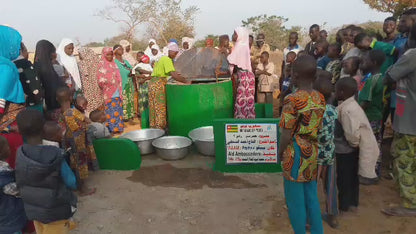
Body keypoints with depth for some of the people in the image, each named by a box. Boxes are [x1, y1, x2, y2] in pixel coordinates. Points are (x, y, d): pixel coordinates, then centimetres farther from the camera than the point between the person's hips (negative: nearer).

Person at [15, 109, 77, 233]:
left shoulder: (20, 155, -14)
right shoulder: (55, 155, -26)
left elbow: (19, 184, -1)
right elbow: (72, 183, -19)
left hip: (32, 210, 4)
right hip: (56, 211, -4)